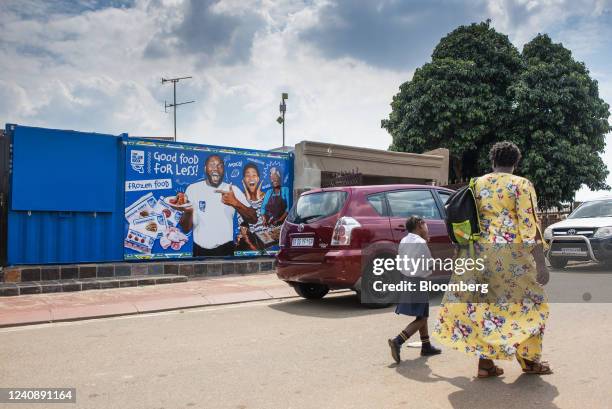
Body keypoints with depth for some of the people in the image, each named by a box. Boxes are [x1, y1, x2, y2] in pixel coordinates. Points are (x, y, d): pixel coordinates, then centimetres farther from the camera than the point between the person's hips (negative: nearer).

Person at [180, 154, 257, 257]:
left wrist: (236, 203, -29)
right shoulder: (193, 189, -4)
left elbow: (253, 219, -13)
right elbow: (186, 229, -4)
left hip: (225, 249, -1)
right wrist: (187, 212, -25)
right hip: (200, 250, 1)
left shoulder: (233, 190, -5)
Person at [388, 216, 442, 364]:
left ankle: (426, 346, 25)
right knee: (421, 318, -4)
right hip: (417, 283, -9)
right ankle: (397, 341, -19)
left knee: (422, 316, 19)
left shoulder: (403, 241, 10)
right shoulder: (420, 242, -13)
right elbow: (429, 266, -12)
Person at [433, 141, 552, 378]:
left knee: (485, 305, 10)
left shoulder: (477, 185, 10)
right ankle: (529, 360, 22)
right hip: (512, 254, -4)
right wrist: (540, 263, -10)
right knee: (528, 304, 12)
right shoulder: (521, 185, -5)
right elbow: (530, 226, -11)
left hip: (481, 253, 5)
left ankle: (485, 362, 13)